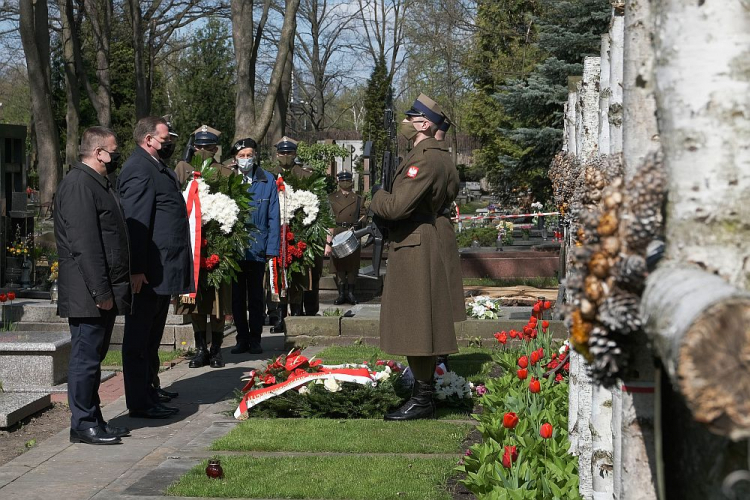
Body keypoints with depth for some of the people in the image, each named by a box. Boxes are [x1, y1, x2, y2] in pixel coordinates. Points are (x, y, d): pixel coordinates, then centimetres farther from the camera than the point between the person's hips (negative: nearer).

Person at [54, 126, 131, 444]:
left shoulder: (96, 183, 18)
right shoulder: (78, 185, -16)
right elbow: (84, 244, -22)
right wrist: (101, 292, -22)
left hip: (104, 292, 10)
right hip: (88, 296, -10)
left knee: (93, 357, 14)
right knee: (86, 357, -4)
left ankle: (93, 420, 21)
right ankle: (83, 425, 2)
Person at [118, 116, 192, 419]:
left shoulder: (157, 167, 17)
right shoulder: (139, 168, -15)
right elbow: (134, 221, -20)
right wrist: (137, 269, -24)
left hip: (163, 268, 10)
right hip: (148, 270, -10)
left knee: (151, 339, 16)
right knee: (139, 340, -2)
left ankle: (148, 398, 25)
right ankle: (139, 404, 4)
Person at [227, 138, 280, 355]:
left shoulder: (267, 181, 1)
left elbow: (273, 217, 1)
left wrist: (272, 248, -6)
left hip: (257, 248, -1)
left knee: (256, 295, 8)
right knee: (237, 295, 8)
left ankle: (255, 339, 17)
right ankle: (242, 338, 17)